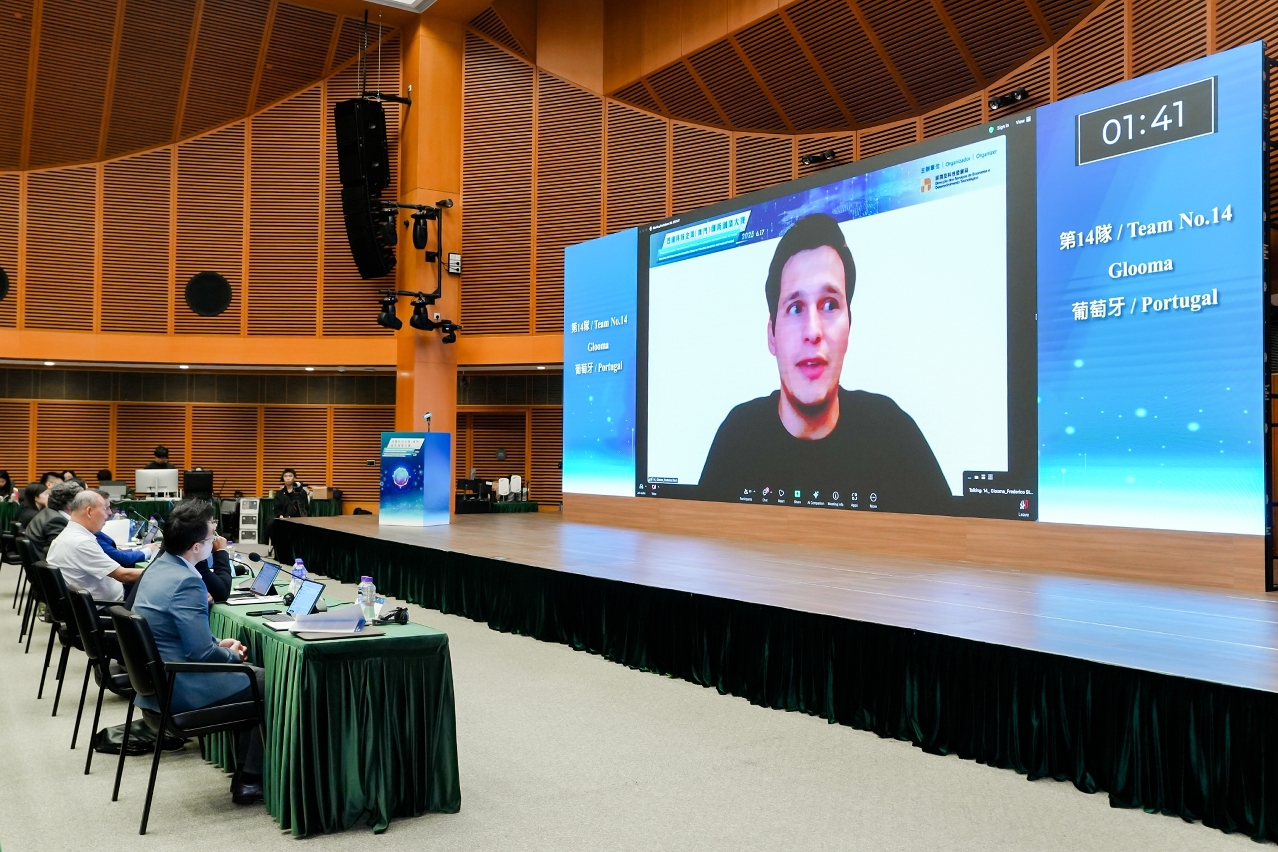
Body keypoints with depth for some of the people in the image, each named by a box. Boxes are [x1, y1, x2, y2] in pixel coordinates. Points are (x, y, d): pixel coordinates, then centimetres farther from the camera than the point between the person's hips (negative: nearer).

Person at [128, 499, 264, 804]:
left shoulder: (160, 566, 5)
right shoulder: (186, 582, -25)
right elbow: (201, 653, -25)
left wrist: (218, 643, 9)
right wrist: (233, 656, -6)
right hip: (179, 689, -10)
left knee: (249, 674, 19)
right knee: (266, 682, 2)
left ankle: (244, 771, 23)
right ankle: (250, 780, 9)